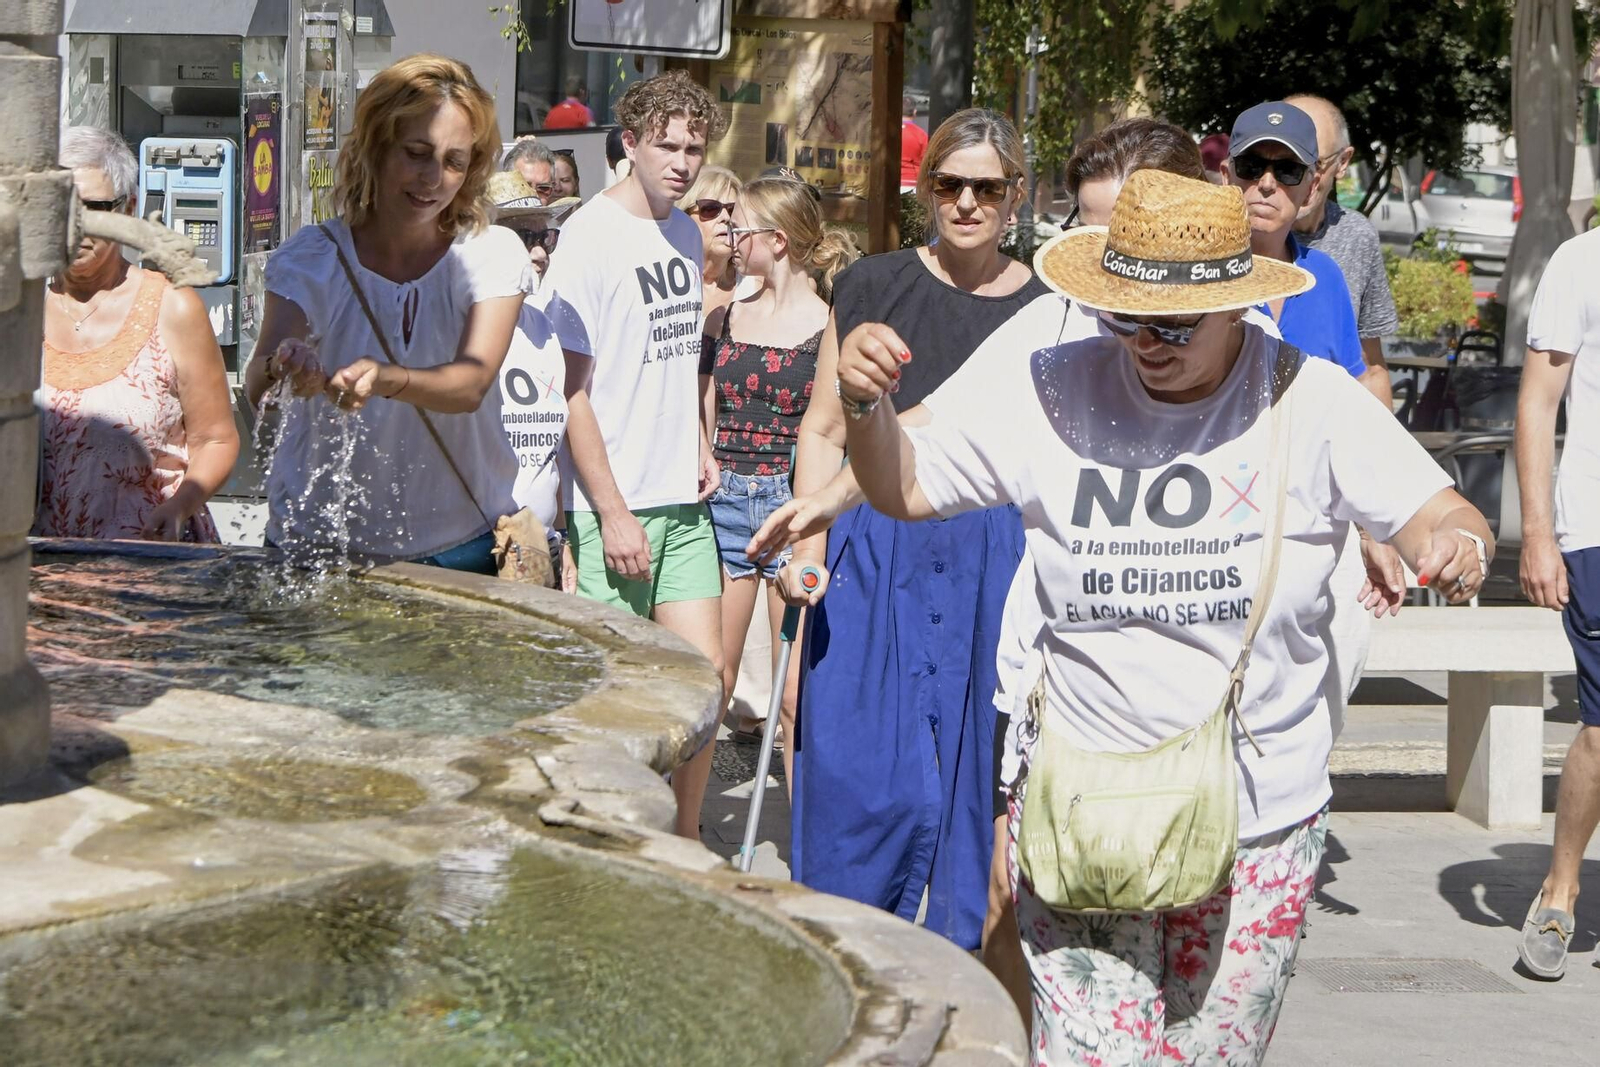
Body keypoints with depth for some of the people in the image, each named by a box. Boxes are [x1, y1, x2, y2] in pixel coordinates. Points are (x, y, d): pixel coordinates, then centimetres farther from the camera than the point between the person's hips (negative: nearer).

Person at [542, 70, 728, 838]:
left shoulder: (686, 234, 12)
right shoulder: (590, 236, -11)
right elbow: (571, 388, -13)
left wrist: (698, 443, 11)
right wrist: (612, 513, -16)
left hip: (683, 500, 7)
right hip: (613, 505, -7)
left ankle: (685, 839, 21)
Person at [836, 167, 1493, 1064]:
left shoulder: (1310, 403, -7)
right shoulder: (1052, 390, -4)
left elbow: (1443, 514, -9)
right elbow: (901, 490, 4)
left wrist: (1456, 545, -33)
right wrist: (867, 403, -16)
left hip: (1261, 816, 0)